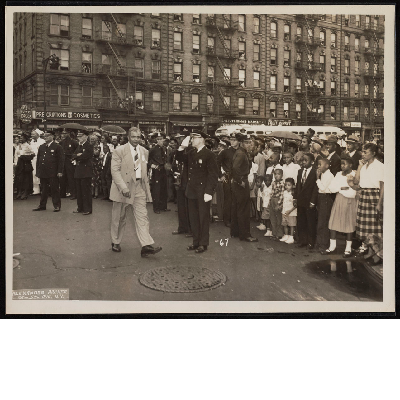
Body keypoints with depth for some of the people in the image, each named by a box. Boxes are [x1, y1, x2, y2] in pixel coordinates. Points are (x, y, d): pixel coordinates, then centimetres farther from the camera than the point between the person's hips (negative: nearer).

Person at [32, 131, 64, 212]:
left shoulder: (57, 147, -2)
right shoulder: (41, 147, 15)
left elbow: (61, 160, -6)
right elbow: (38, 159, 18)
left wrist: (60, 171, -13)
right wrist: (37, 171, 12)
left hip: (53, 173, -5)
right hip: (43, 172, 5)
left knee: (54, 189, 0)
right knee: (43, 190, 11)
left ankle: (57, 205, 8)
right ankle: (42, 205, 20)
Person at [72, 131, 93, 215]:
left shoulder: (89, 146, -7)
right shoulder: (79, 146, 19)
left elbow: (84, 157, -19)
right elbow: (73, 156, 11)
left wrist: (77, 157, -2)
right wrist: (77, 155, -10)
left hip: (86, 172, -8)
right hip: (78, 172, 8)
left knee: (86, 191, -5)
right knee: (79, 191, 12)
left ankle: (87, 209, 1)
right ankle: (80, 208, 21)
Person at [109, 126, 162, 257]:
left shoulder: (144, 152, 11)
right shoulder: (119, 151, -6)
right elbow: (115, 170, -13)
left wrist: (146, 186, 15)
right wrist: (123, 187, -24)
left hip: (139, 188, 4)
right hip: (123, 188, -4)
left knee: (142, 217, -5)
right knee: (119, 218, 8)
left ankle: (146, 246, -10)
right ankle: (115, 242, 27)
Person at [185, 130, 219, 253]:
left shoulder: (209, 154, -9)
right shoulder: (190, 153, 11)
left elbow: (213, 175, -13)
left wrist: (209, 192, -18)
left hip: (203, 192, -6)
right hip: (192, 191, 7)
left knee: (203, 217, 4)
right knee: (193, 217, 12)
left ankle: (203, 243, 15)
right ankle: (196, 241, 24)